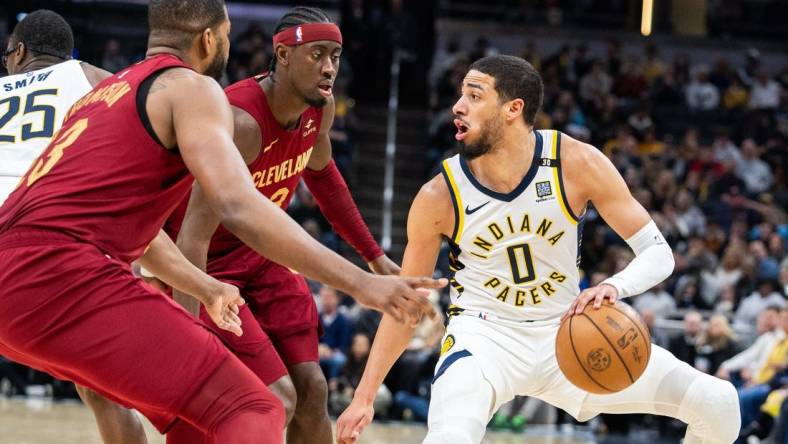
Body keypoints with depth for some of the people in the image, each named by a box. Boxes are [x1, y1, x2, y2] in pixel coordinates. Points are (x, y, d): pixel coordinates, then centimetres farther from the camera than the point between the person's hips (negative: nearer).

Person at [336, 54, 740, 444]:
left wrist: (613, 287, -32)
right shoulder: (439, 197, -13)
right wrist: (364, 396, -4)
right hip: (483, 336, -2)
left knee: (718, 404, -10)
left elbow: (657, 252, -9)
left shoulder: (577, 164, -13)